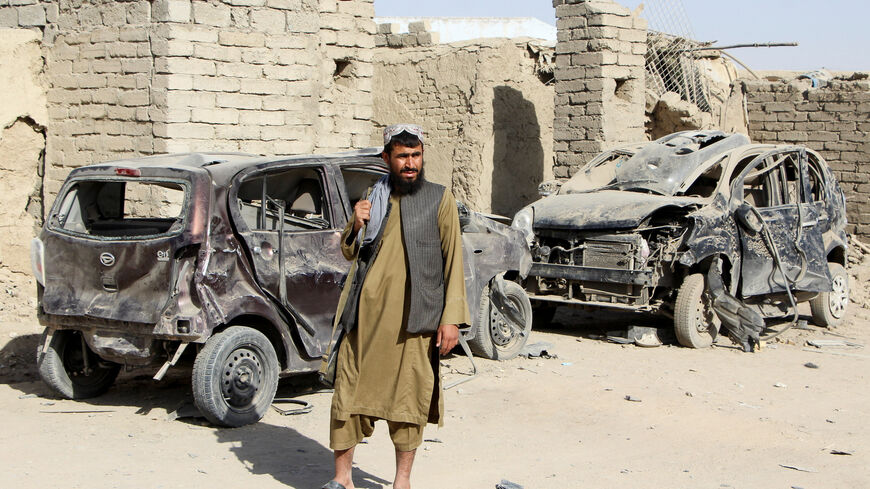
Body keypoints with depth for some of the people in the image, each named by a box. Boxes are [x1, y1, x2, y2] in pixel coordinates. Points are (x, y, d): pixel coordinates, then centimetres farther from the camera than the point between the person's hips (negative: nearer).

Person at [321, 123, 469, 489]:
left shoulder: (439, 199, 4)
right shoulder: (372, 198, 14)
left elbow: (453, 261, 1)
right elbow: (349, 252, 21)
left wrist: (451, 317, -7)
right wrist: (356, 226, -1)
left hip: (413, 318, -3)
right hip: (367, 312, 3)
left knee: (409, 396, 1)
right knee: (349, 390, 2)